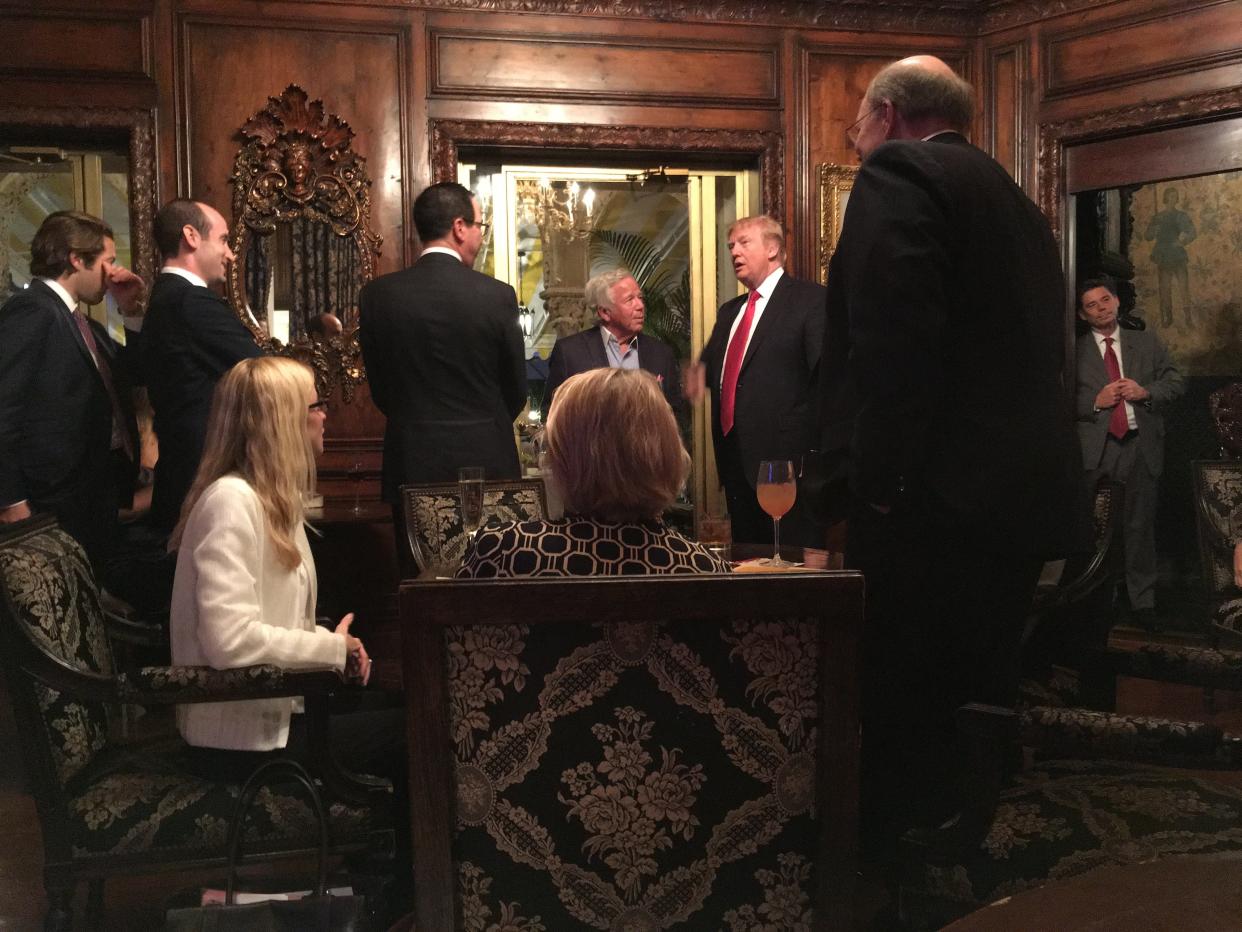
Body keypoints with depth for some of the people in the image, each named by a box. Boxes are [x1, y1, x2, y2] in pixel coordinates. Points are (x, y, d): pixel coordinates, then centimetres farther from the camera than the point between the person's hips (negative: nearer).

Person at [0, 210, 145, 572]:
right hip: (60, 499, -9)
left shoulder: (82, 323, 15)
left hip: (100, 489, 9)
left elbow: (134, 372, 22)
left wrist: (132, 312, 8)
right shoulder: (31, 310, -13)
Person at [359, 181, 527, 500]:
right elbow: (516, 392, 1)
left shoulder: (376, 295, -2)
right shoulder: (497, 295, -8)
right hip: (485, 459, -2)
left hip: (411, 462, 2)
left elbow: (379, 391, 5)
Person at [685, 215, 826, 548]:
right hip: (736, 465, 7)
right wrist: (699, 375, 3)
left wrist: (819, 454, -20)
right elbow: (712, 363, 28)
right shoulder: (729, 311, 20)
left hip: (787, 461, -7)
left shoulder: (811, 300, -4)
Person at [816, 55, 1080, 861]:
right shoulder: (1019, 203, 21)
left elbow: (890, 340, -20)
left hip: (935, 499, -9)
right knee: (978, 706, 17)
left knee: (901, 719, -1)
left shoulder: (899, 174, -6)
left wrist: (875, 483, -17)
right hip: (1022, 495, 9)